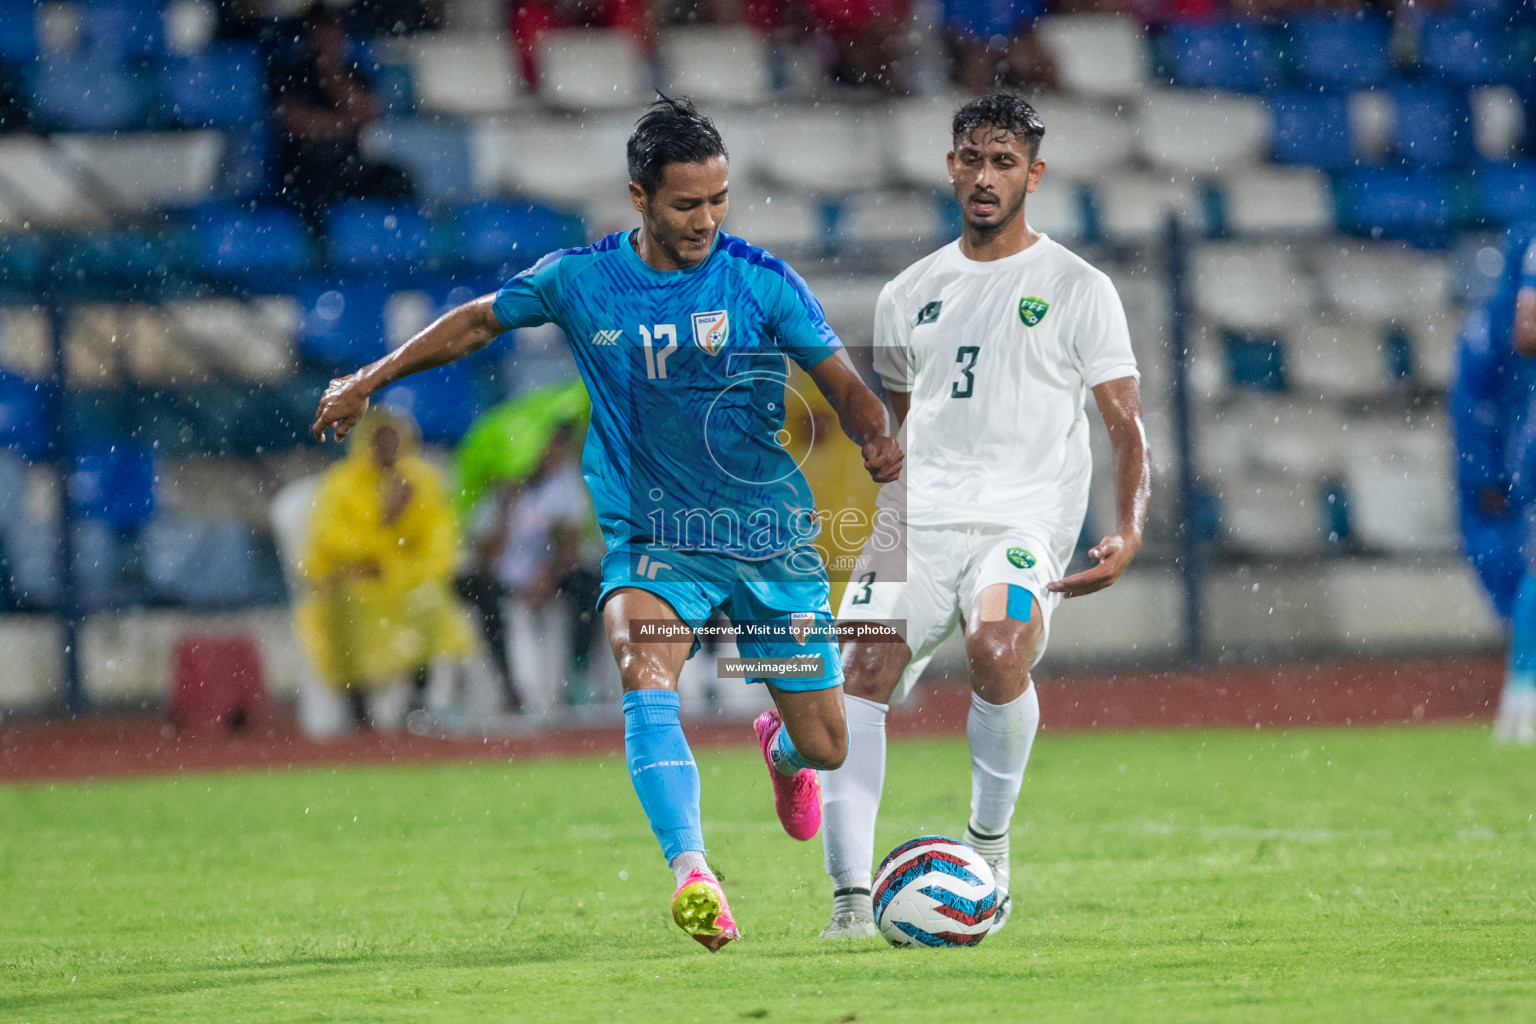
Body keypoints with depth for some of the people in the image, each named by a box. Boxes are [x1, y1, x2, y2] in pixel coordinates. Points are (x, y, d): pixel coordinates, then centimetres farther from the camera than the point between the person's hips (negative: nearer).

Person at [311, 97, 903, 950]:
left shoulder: (763, 283, -8)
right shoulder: (580, 280, -3)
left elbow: (844, 384, -4)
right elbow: (482, 320, 15)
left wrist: (878, 437, -27)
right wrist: (368, 382, 16)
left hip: (773, 538, 0)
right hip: (651, 537, 0)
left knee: (826, 747, 6)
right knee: (647, 680, -31)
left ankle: (780, 748, 45)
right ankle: (693, 875, -42)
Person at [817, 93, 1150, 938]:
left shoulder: (1077, 290, 5)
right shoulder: (909, 295, 18)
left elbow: (1126, 426, 2)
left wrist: (1128, 532, -14)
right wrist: (856, 519, 22)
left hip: (1025, 520, -4)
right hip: (916, 520, 4)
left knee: (999, 652, -31)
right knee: (859, 676, -17)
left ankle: (989, 836, -7)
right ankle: (851, 895, -16)